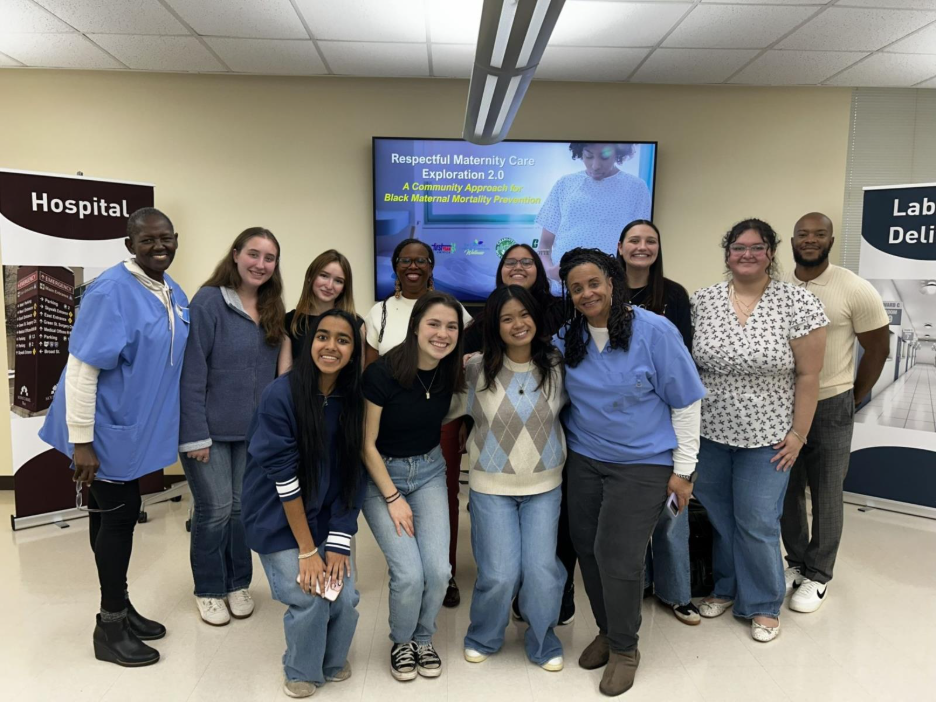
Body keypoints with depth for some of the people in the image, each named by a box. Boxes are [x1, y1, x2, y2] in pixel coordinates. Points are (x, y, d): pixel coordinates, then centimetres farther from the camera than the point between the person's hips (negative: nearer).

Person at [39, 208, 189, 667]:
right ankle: (111, 628, 21)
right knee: (118, 517, 3)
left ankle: (118, 608, 34)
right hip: (108, 429, -8)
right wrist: (81, 441, -21)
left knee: (117, 515, 18)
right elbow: (80, 369, -22)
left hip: (138, 427, 8)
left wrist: (166, 429, 16)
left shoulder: (174, 294, 4)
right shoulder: (111, 291, -21)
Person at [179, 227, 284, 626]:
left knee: (243, 508, 13)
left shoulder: (272, 309, 7)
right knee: (216, 508, 2)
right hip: (211, 428, -5)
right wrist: (195, 433, -17)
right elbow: (191, 373, -15)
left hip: (254, 430, 5)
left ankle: (238, 583, 31)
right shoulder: (209, 302, -13)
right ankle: (208, 590, 23)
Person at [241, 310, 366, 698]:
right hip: (280, 520, -3)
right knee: (309, 599, -11)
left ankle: (334, 661, 30)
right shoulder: (281, 395, -21)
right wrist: (306, 550, -17)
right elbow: (284, 477, -20)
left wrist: (338, 544, -10)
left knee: (345, 596, -4)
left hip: (328, 519, 4)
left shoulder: (353, 400, -8)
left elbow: (352, 478, -6)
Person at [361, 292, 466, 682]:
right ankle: (401, 643, 19)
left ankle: (423, 639, 23)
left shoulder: (450, 372, -9)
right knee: (409, 574, -13)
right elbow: (367, 444, -15)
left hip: (429, 470, 4)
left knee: (439, 570, -7)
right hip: (381, 474, -4)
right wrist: (393, 498, -14)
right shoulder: (382, 373, -23)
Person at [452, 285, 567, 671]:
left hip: (545, 485, 2)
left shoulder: (556, 365, -4)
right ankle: (482, 639, 32)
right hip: (492, 485, -1)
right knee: (499, 574, -1)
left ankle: (543, 643, 29)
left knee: (542, 570, -1)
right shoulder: (476, 369, -10)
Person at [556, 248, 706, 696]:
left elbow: (685, 403, -8)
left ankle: (624, 648, 22)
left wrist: (683, 470, -7)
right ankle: (606, 631, 37)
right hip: (583, 460, 5)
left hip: (644, 463, -4)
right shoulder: (564, 336, -1)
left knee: (618, 556, -5)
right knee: (587, 550, 11)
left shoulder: (654, 331, -14)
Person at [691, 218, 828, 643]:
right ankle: (725, 587, 37)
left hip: (765, 437, -3)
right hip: (709, 433, 3)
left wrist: (798, 434, -7)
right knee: (718, 515, 15)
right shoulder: (702, 302, -1)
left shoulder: (798, 303, -9)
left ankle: (763, 604, 27)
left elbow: (808, 375, -7)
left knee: (757, 524, 4)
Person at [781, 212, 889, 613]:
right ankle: (796, 563, 31)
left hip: (830, 408, -3)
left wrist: (852, 399, 2)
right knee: (787, 491, 13)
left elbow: (877, 349, -2)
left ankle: (818, 575, 24)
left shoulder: (855, 290, -9)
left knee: (825, 497, 9)